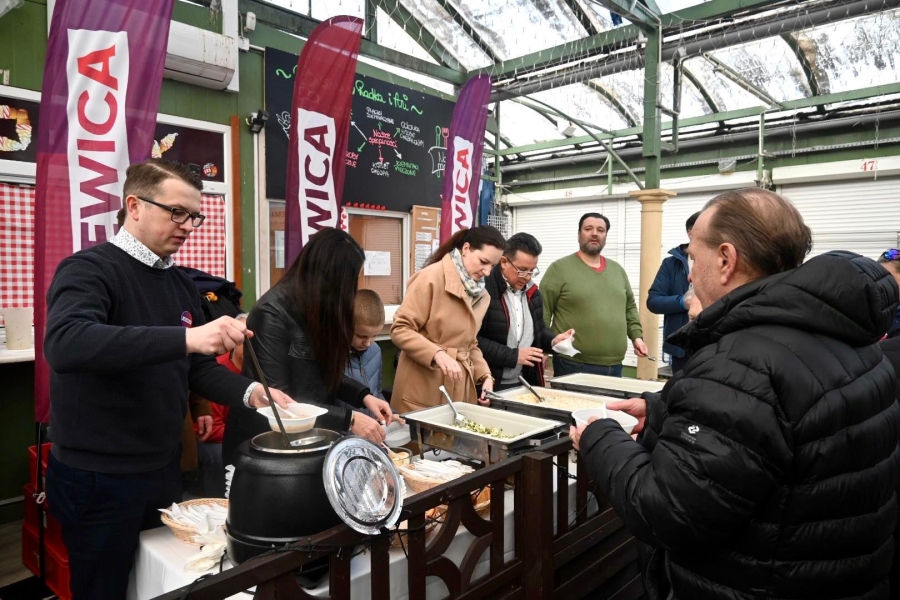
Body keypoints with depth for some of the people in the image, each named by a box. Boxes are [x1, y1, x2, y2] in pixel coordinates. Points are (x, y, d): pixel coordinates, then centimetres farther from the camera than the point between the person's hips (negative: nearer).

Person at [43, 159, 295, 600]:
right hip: (98, 477, -7)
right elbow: (64, 344, -35)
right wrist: (185, 336, -43)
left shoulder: (179, 282, 7)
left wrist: (250, 392, -8)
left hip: (162, 469, 7)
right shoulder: (89, 269, -15)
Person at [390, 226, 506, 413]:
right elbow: (400, 330, -16)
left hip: (460, 390, 7)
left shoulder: (481, 295, 10)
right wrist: (438, 354, -28)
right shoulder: (431, 277, -14)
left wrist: (485, 375, 1)